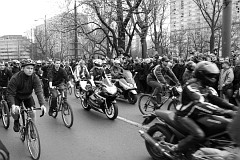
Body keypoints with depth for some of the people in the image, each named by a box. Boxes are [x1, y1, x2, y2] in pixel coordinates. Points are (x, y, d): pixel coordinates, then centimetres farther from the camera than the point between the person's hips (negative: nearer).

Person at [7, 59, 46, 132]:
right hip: (17, 97, -1)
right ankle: (16, 122, 13)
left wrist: (42, 104, -46)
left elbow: (39, 91, -32)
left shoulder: (35, 78, -25)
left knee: (33, 113, -14)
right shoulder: (15, 78, -30)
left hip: (28, 97, 2)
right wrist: (13, 105, -48)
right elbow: (10, 93, -30)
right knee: (14, 111, -22)